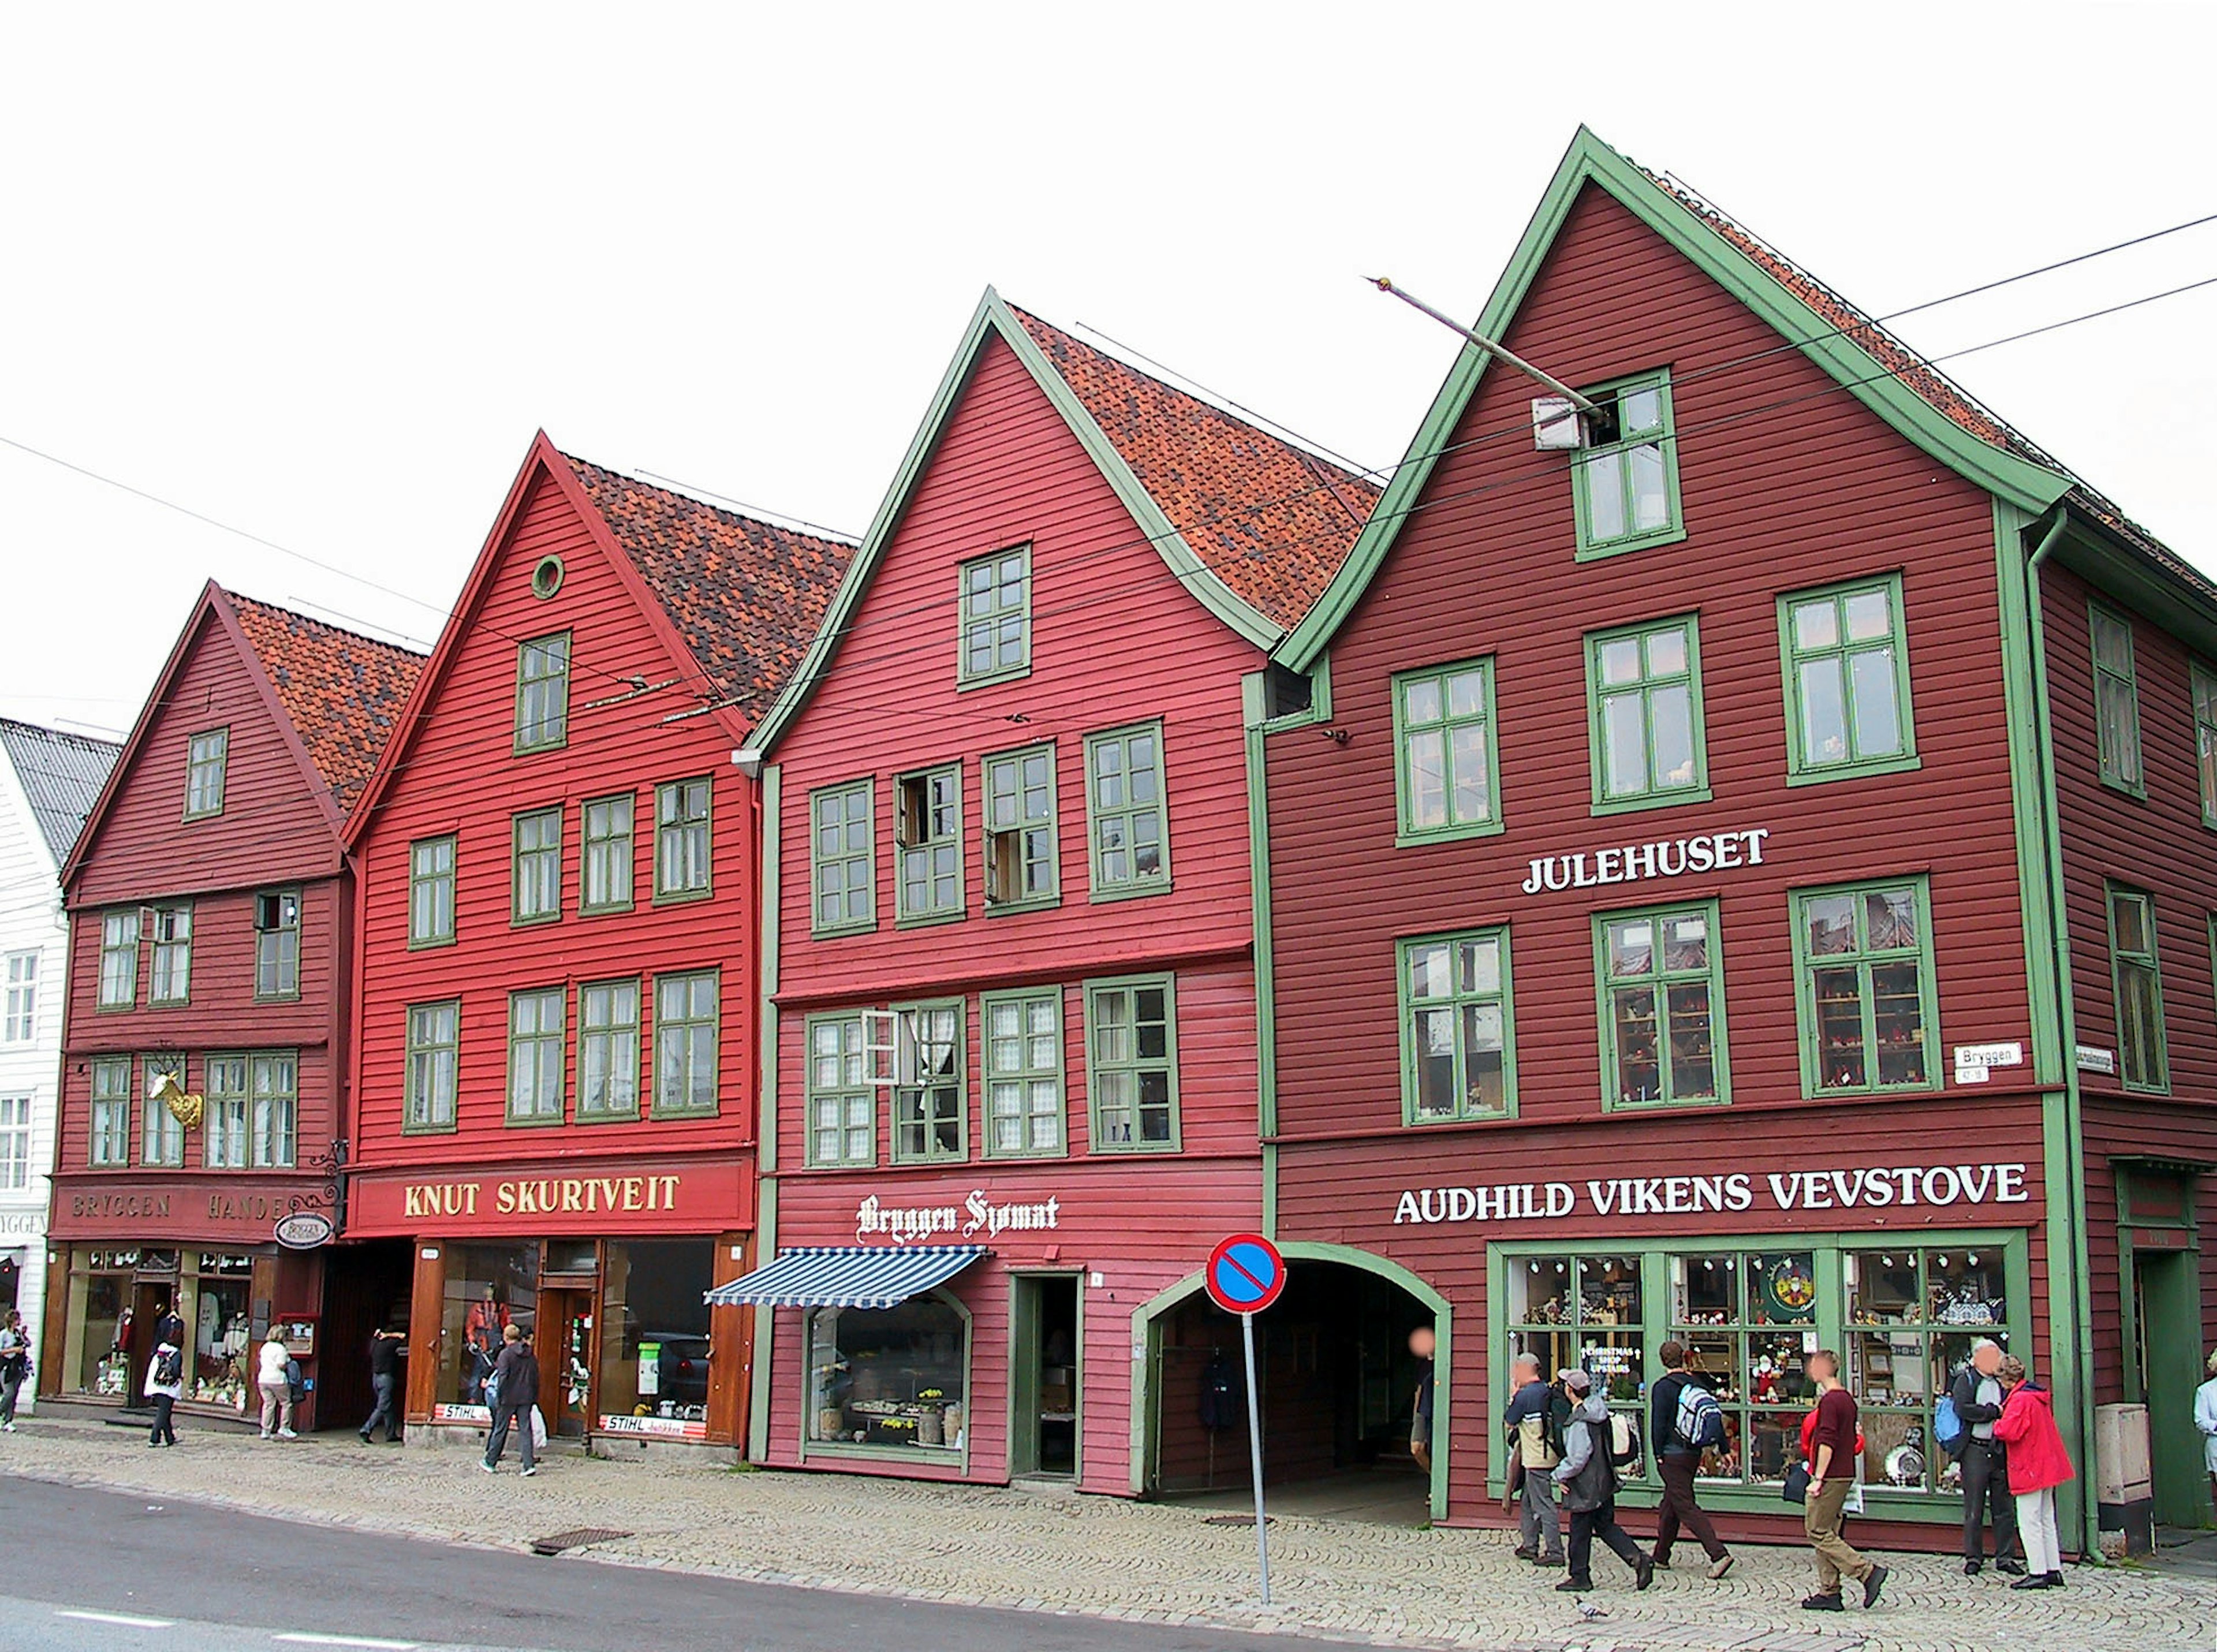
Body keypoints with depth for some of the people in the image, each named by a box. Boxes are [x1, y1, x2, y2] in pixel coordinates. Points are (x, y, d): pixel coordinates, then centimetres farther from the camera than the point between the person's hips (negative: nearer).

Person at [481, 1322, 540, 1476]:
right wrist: (534, 1398, 16)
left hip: (509, 1398, -4)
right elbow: (536, 1378, 11)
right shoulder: (531, 1356, 8)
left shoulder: (506, 1354, -9)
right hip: (526, 1399, 4)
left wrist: (498, 1398, -8)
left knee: (500, 1430, 7)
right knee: (526, 1430, 3)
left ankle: (490, 1463, 17)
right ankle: (529, 1465, -5)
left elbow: (503, 1377, -14)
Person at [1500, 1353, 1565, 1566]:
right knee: (1528, 1503, 18)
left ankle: (1554, 1552, -4)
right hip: (1550, 1455, 9)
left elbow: (1509, 1423, -6)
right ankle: (1530, 1546, 24)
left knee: (1543, 1505, -5)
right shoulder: (1548, 1392, 10)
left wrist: (1513, 1396, 2)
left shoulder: (1525, 1395, -15)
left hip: (1536, 1459, -9)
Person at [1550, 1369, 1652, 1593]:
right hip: (1605, 1481, 9)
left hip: (1586, 1487, -9)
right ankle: (1638, 1559, 3)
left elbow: (1578, 1458, -25)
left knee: (1580, 1532, 4)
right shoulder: (1599, 1411, 5)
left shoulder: (1579, 1421, -23)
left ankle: (1580, 1577, 13)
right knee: (1606, 1526, 16)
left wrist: (1561, 1474, -11)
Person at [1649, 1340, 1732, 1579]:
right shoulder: (1698, 1385, 6)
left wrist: (1659, 1454, -6)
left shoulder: (1663, 1387, -12)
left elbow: (1658, 1424, -14)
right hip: (1694, 1453, 7)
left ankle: (1719, 1554, -20)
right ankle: (1661, 1557, 25)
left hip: (1672, 1455, -7)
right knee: (1670, 1504, 17)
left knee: (1685, 1506, -8)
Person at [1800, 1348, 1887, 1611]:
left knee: (1817, 1533, -5)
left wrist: (1818, 1478, -19)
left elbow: (1827, 1443, -22)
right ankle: (1829, 1593, 10)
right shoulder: (1847, 1399, 14)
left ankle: (1868, 1572, -11)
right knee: (1826, 1533, 11)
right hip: (1844, 1475, 10)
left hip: (1831, 1477, -10)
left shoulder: (1830, 1401, -16)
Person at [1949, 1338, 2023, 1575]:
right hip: (1975, 1450, -4)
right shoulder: (1965, 1380, 1)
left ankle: (2005, 1557, 15)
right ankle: (1973, 1557, 11)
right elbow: (1963, 1409, -14)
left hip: (2000, 1450, 4)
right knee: (1974, 1509, 2)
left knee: (2004, 1507, 6)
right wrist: (1994, 1411, -10)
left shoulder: (2002, 1382, 12)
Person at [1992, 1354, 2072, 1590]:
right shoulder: (2038, 1396, 11)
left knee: (2029, 1522, -4)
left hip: (2029, 1468, -10)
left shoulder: (2020, 1400, -19)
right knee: (2046, 1521, 14)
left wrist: (1998, 1425, -6)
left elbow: (2010, 1431, -27)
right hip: (2046, 1467, 10)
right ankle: (2053, 1570, 18)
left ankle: (2038, 1573, -3)